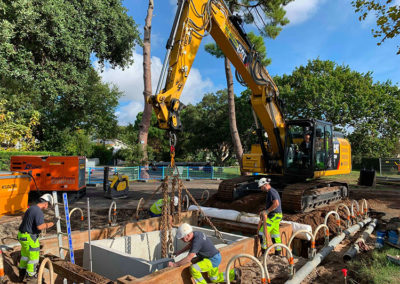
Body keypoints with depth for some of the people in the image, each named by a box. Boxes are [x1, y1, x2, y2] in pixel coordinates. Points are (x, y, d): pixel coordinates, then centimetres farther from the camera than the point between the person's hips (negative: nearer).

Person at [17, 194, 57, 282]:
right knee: (33, 257, 6)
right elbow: (40, 227, -31)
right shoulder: (39, 212, -24)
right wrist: (52, 223, -24)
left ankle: (22, 273, 41)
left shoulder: (31, 208, 7)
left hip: (22, 234, 10)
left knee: (25, 255, 26)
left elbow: (23, 218, 23)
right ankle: (30, 276, 19)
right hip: (29, 238, -10)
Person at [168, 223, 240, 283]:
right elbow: (190, 244, 18)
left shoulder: (197, 241, -32)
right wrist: (179, 252, 13)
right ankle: (233, 273, 31)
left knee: (193, 268, -25)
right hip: (213, 257, 10)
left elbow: (188, 259, -34)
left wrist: (175, 264, -25)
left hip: (213, 260, -10)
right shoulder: (195, 233, -5)